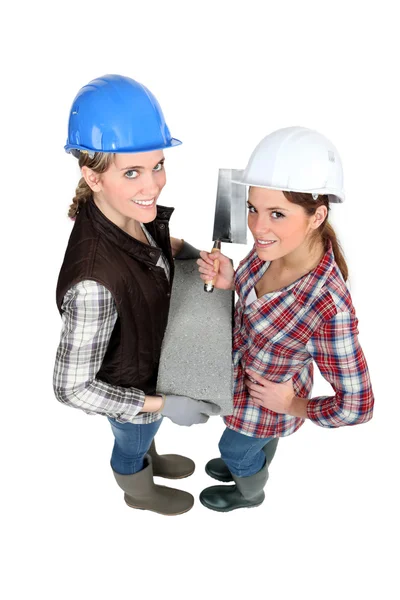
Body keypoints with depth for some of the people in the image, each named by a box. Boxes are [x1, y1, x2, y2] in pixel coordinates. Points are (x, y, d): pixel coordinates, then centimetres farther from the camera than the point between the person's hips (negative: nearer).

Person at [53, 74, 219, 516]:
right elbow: (71, 387, -32)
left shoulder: (129, 212, -23)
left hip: (150, 358, 6)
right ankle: (140, 493, 63)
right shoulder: (94, 282, -45)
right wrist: (161, 405, -27)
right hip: (127, 386, -6)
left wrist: (176, 247, -11)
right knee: (132, 443, 29)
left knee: (145, 432, 37)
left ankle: (150, 459, 69)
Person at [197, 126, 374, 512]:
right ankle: (249, 466, 69)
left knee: (234, 449, 28)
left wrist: (295, 407, -16)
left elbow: (355, 406, -30)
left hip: (268, 398, -5)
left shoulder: (329, 307, -43)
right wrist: (228, 280, -20)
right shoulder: (279, 244, -24)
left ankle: (249, 493, 62)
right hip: (251, 368, 5)